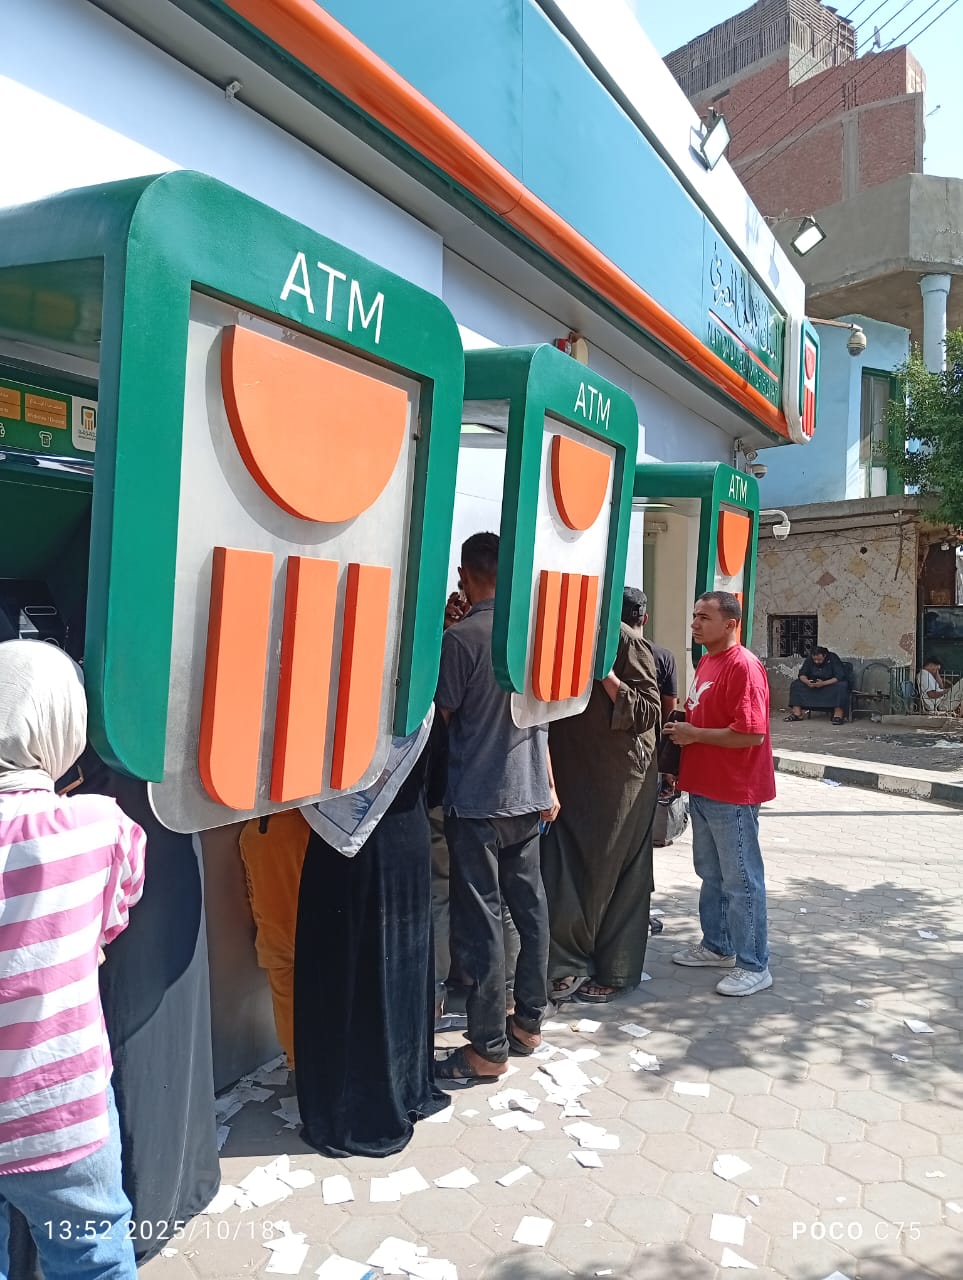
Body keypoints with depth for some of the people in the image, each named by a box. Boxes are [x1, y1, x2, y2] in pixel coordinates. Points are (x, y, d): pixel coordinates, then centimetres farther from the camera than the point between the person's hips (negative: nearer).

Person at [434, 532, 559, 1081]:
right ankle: (529, 1021, 31)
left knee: (481, 920, 2)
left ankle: (488, 1048, 12)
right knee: (530, 906, 16)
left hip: (477, 800, -7)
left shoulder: (462, 637, -16)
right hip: (528, 795, 7)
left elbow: (442, 713, -9)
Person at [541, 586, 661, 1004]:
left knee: (613, 875, 6)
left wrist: (603, 671, -25)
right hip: (568, 773, 5)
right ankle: (571, 964, 22)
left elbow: (647, 712, -14)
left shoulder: (624, 640, -10)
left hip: (618, 779, -5)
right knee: (561, 871, 4)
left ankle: (614, 973, 22)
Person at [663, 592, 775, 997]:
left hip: (733, 794, -9)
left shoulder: (743, 666, -18)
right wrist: (681, 730, 6)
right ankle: (716, 946, 35)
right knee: (711, 874, 20)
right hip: (702, 788, 9)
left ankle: (754, 966, 15)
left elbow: (751, 734, -25)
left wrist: (693, 733, -18)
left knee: (741, 880, 2)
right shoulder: (706, 661, 11)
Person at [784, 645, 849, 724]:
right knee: (795, 684, -14)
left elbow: (839, 677, -26)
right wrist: (807, 681, -29)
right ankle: (797, 714, -22)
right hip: (813, 684, 4)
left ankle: (838, 716, -39)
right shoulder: (809, 659, -6)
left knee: (841, 686, -38)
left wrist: (823, 683, -39)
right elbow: (802, 674, -5)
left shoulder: (833, 659, -19)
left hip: (831, 683, -4)